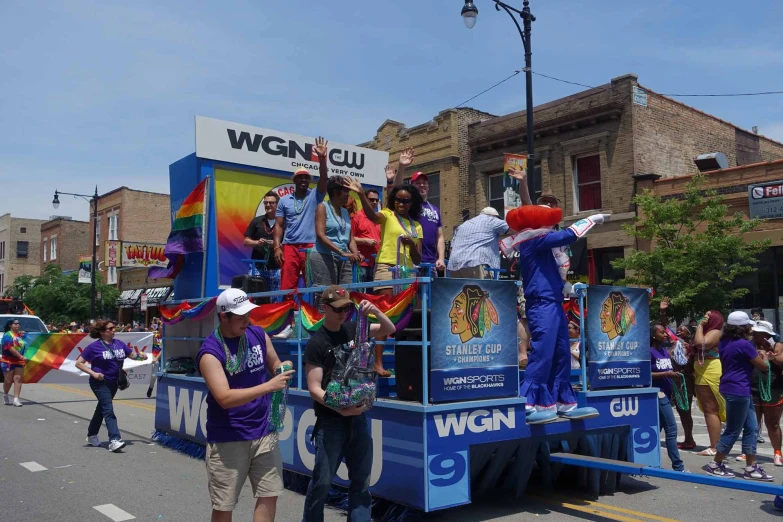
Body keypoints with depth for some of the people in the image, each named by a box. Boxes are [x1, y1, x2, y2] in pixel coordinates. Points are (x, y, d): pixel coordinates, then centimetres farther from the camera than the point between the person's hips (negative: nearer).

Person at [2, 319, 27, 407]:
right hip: (8, 361, -5)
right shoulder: (7, 335, -10)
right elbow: (10, 348, -19)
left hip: (19, 361, 5)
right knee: (8, 380, 4)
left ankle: (16, 399, -4)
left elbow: (25, 346, 20)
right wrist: (21, 356, -24)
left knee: (18, 379, -3)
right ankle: (5, 395, 29)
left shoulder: (20, 335, 8)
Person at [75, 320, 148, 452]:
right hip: (100, 382, -6)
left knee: (102, 408, 19)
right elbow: (79, 363, -7)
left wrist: (140, 356, -10)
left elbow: (132, 355, 12)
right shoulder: (94, 347, -10)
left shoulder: (119, 343, 4)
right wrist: (93, 373, -18)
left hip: (113, 382, 6)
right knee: (108, 410, -16)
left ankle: (92, 436, 36)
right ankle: (114, 440, -23)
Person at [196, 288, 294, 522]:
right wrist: (269, 386, -29)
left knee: (269, 495, 9)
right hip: (228, 439, -5)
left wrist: (281, 369, -8)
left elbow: (274, 365, 17)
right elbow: (225, 398, -25)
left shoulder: (258, 335, 2)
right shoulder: (210, 351, -16)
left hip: (264, 433, 5)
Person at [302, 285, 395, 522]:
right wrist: (341, 409, -24)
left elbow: (389, 330, 9)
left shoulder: (353, 329, 4)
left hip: (358, 418, 5)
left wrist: (376, 312, -11)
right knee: (322, 481, 3)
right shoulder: (316, 343, -10)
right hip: (330, 421, -5)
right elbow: (314, 388, -13)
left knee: (362, 480, 9)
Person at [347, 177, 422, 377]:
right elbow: (372, 215, -21)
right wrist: (361, 194, -35)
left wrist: (412, 244, -8)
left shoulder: (417, 226, 16)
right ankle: (378, 362, -13)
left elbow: (417, 259, 12)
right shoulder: (387, 215, 5)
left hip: (408, 272, 5)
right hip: (387, 268, -5)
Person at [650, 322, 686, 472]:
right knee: (671, 429, -8)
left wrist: (674, 376, 5)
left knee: (657, 429, 12)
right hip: (658, 394, -9)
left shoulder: (665, 350, 13)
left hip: (666, 393, 9)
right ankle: (678, 466, -3)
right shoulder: (649, 352, -13)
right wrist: (666, 374, -22)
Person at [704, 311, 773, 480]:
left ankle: (751, 467, 16)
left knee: (751, 428, 12)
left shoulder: (725, 342, 9)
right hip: (738, 390, -9)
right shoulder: (744, 345, -17)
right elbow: (764, 366, -8)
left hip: (730, 388, 9)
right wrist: (764, 356, 14)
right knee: (733, 430, 0)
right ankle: (715, 465, 8)